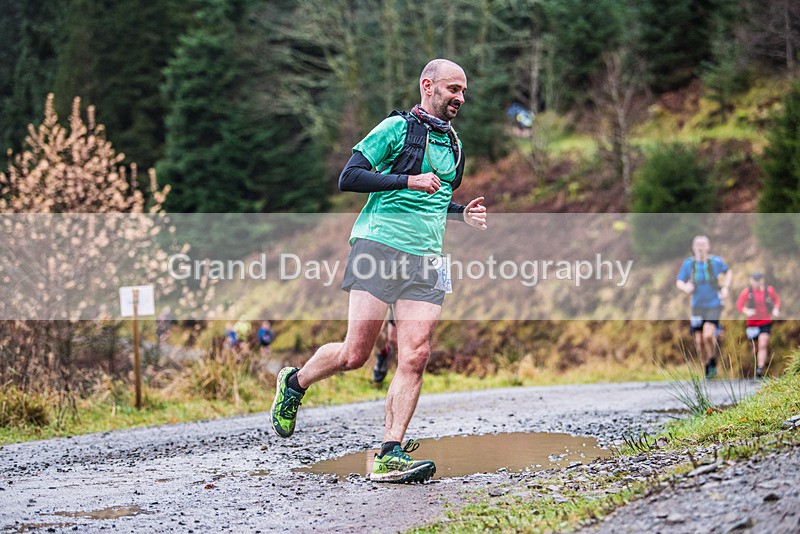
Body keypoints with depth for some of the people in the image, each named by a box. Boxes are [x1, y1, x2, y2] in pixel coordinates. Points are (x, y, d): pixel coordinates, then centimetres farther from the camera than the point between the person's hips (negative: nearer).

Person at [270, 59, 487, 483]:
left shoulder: (453, 144, 22)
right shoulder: (397, 127, 0)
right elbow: (349, 177, -8)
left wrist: (463, 213, 17)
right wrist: (408, 180, -15)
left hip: (425, 259, 6)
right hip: (380, 247, -6)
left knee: (414, 359, -8)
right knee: (355, 354, -7)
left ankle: (390, 455, -8)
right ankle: (294, 384, 21)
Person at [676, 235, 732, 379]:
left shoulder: (716, 261, -6)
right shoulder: (688, 263, -5)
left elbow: (728, 272, 14)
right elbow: (679, 282, 1)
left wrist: (725, 288, 0)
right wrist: (685, 288, -21)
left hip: (714, 305, -2)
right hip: (697, 306, 2)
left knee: (708, 335, -22)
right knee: (699, 341, 1)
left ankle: (713, 361, 3)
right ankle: (707, 366, 26)